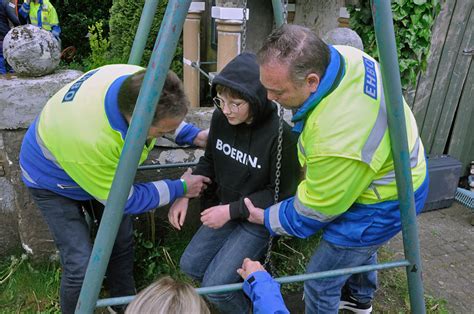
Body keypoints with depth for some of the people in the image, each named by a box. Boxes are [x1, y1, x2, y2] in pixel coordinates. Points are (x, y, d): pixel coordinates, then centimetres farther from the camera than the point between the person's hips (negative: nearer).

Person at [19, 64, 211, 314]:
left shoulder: (141, 83, -29)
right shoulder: (89, 138, -45)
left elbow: (166, 116, 0)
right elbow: (123, 199, -26)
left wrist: (194, 135, -12)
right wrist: (180, 188, -18)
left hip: (101, 167, 6)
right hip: (55, 179, -5)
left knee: (122, 242, 10)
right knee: (81, 266, -11)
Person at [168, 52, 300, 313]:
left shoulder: (281, 134, -27)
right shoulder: (220, 118, -11)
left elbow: (280, 192, -18)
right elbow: (209, 161, 5)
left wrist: (232, 210, -22)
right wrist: (185, 193, -9)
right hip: (225, 208, 6)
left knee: (215, 285, -12)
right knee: (190, 265, 1)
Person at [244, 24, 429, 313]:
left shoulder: (338, 138, -43)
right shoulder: (338, 54, -18)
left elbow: (316, 209, -25)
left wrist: (267, 219, -8)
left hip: (382, 203, -9)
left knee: (320, 283, 7)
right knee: (361, 246, 35)